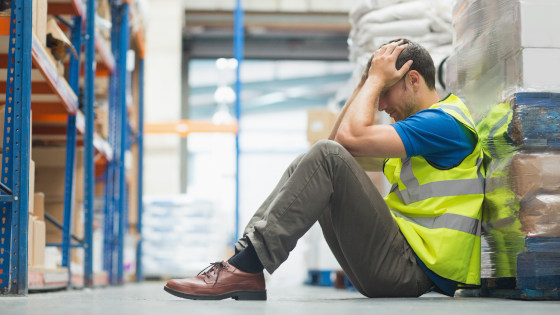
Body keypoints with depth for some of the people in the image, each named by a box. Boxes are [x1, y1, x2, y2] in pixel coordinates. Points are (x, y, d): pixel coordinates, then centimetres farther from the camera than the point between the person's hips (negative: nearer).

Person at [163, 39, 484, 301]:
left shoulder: (445, 122, -9)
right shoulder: (425, 123, 23)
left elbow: (351, 137, -21)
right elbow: (345, 147, 21)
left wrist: (377, 79, -5)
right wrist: (366, 84, 15)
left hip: (408, 267, -10)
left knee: (327, 157, -21)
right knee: (306, 165, 9)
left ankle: (246, 267, -26)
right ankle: (245, 261, -9)